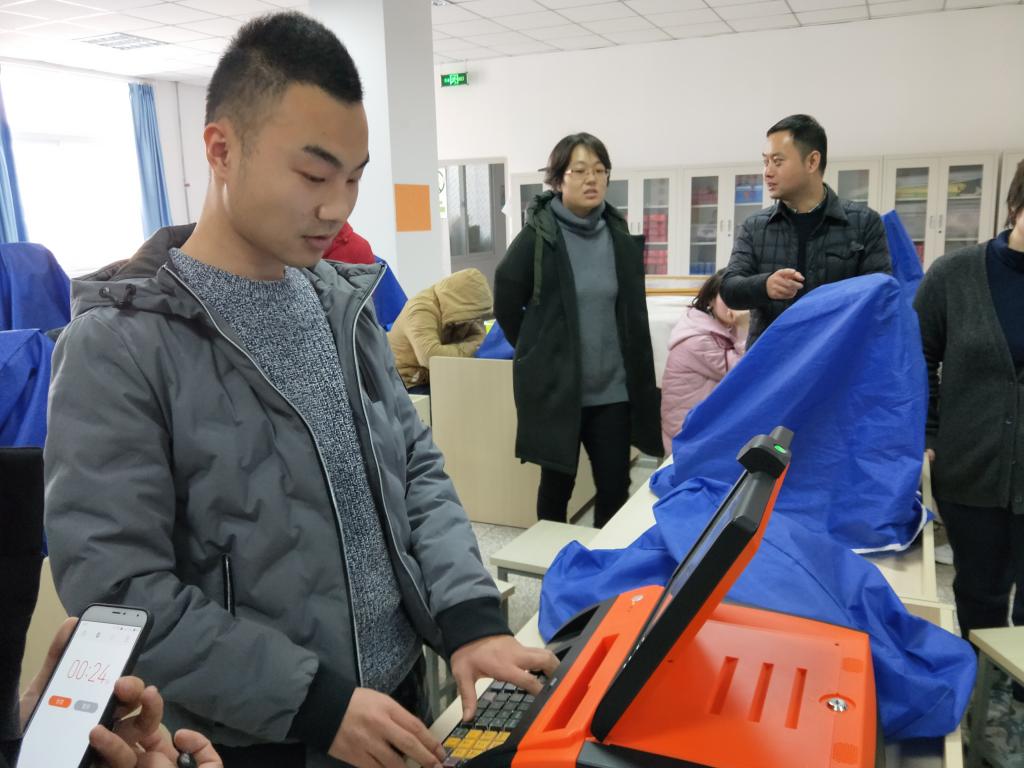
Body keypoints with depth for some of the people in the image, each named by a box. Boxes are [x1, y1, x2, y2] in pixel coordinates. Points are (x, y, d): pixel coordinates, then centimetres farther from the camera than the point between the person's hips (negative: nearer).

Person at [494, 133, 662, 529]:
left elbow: (634, 312, 13)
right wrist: (540, 352, 6)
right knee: (557, 483, 11)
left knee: (615, 486, 9)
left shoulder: (620, 236, 5)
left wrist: (640, 379, 12)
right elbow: (506, 305, -1)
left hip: (613, 389, 4)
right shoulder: (537, 236, -8)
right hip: (555, 386, -3)